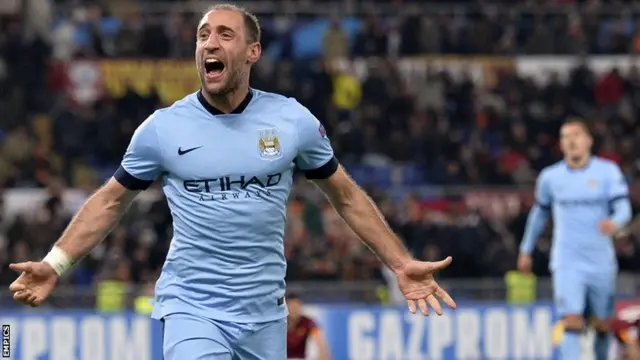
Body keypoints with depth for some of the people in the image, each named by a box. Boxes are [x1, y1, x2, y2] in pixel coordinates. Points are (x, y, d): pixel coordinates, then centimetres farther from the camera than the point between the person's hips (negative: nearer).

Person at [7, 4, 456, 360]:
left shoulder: (293, 120, 0)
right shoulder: (163, 127, -3)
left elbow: (347, 196, 11)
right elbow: (111, 201, 9)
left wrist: (402, 264, 6)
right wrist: (55, 264, -1)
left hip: (264, 314, 2)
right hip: (192, 308, -2)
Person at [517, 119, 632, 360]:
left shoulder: (607, 171, -1)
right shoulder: (550, 177, 5)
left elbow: (624, 207, -10)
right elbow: (539, 213, 20)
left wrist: (614, 222, -33)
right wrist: (526, 251, 24)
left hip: (601, 262, 0)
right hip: (567, 262, 0)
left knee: (602, 325, 7)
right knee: (572, 322, -15)